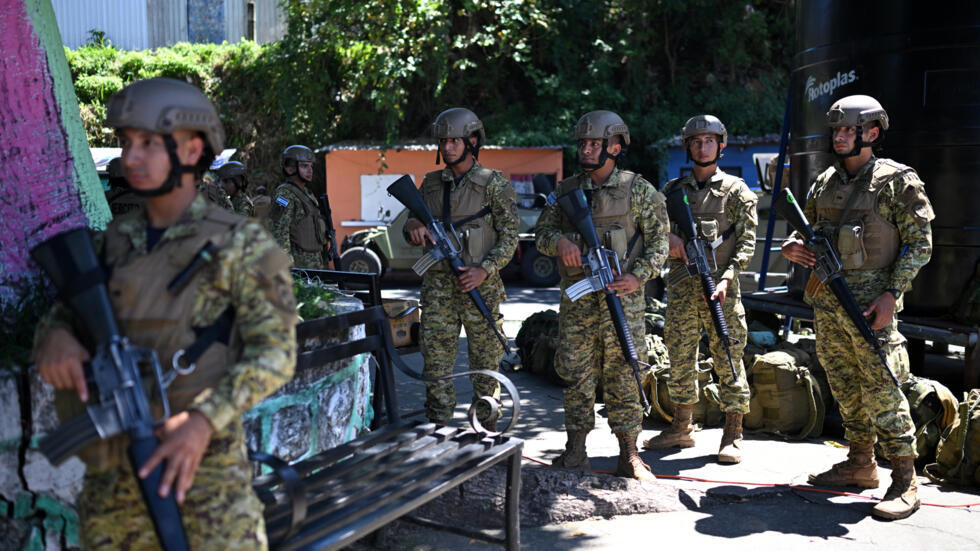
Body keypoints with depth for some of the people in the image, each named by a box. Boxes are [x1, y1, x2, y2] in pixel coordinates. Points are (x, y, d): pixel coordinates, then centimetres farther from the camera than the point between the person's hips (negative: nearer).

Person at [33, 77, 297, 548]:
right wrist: (53, 336, -14)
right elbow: (64, 311, 11)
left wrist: (203, 421, -26)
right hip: (109, 472, 5)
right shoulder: (112, 241, 9)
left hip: (201, 468, -5)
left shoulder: (241, 244, -7)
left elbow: (275, 352, -11)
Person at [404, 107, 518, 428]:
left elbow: (509, 238, -3)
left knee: (485, 365, 5)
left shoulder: (495, 184, 0)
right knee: (435, 364, 1)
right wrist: (414, 226, -6)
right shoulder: (431, 184, 12)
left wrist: (484, 270, -17)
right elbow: (411, 225, 18)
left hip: (480, 286, -3)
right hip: (438, 286, 3)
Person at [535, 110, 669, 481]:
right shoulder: (566, 190, 10)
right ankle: (575, 453, 18)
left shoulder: (638, 190, 1)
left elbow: (659, 239, 0)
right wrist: (560, 240, -14)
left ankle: (629, 456, 12)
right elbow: (541, 232, 10)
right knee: (576, 377, 7)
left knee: (623, 377, 2)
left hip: (621, 298, -3)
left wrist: (638, 276, -15)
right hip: (576, 300, 3)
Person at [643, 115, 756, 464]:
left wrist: (726, 278, -15)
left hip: (721, 289, -3)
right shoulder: (673, 190, 12)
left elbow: (746, 242, -2)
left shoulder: (736, 190, 4)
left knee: (728, 360, 0)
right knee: (680, 360, 9)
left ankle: (733, 435, 8)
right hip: (681, 288, 3)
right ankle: (681, 429, 22)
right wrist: (669, 240, -9)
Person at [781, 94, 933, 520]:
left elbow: (919, 244, -6)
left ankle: (905, 481, 2)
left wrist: (891, 293, -16)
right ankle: (861, 464, 26)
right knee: (845, 385, 13)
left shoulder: (898, 181, -5)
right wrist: (792, 247, -1)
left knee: (881, 388, -7)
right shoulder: (824, 183, 12)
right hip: (826, 300, 6)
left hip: (870, 301, -6)